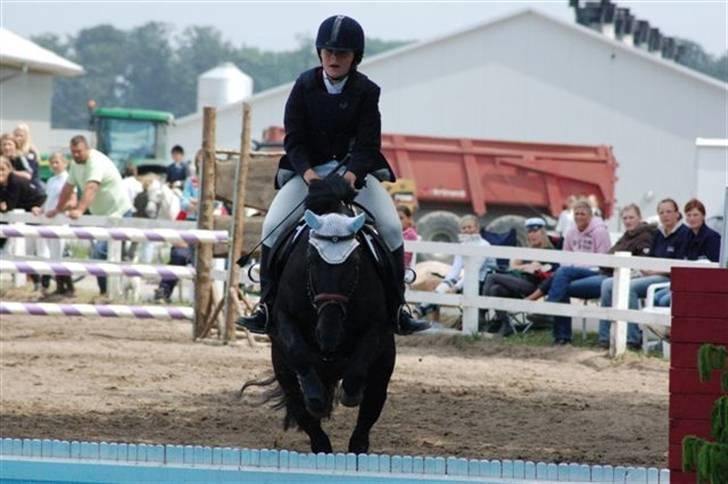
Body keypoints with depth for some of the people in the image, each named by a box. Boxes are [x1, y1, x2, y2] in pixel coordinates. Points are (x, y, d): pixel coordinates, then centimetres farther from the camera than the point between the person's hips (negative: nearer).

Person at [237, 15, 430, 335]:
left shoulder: (366, 92, -5)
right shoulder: (305, 86, -3)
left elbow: (368, 142, -10)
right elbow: (293, 138, -5)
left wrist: (352, 173, -29)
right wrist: (307, 171, -23)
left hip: (355, 169, -1)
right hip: (307, 169, 1)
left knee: (391, 228, -17)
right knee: (273, 227, -18)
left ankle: (397, 310, -8)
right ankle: (266, 306, -10)